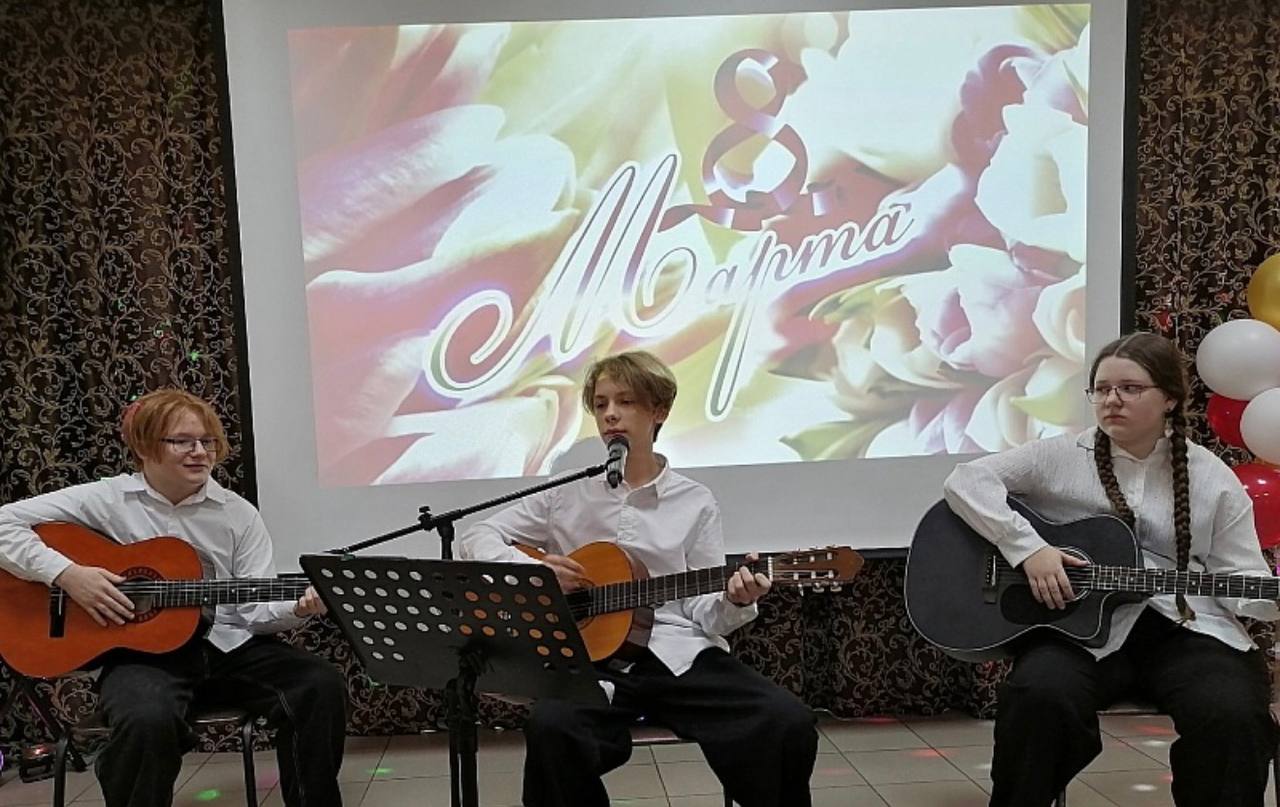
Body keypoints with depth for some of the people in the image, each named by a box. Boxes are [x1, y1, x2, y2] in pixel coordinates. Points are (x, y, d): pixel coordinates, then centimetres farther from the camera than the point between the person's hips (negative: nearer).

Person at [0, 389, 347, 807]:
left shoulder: (239, 515, 4)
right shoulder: (105, 500, -1)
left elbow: (254, 607, 0)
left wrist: (298, 608, -22)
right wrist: (66, 573, -15)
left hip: (229, 644, 3)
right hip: (142, 649, -2)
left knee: (322, 686, -20)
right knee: (148, 719, -37)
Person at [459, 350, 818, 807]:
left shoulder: (695, 503, 9)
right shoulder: (566, 493, 8)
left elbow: (702, 609, 7)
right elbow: (475, 539, 11)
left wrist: (734, 603, -16)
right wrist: (531, 570, -7)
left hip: (680, 656, 1)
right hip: (594, 661, 0)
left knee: (788, 724, -24)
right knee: (551, 728, -34)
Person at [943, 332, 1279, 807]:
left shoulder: (1214, 480, 9)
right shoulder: (1060, 457, 4)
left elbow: (1240, 577, 7)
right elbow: (966, 480, -3)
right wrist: (1027, 548, -14)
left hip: (1184, 630, 1)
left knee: (1231, 716, -29)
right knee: (1038, 697, -30)